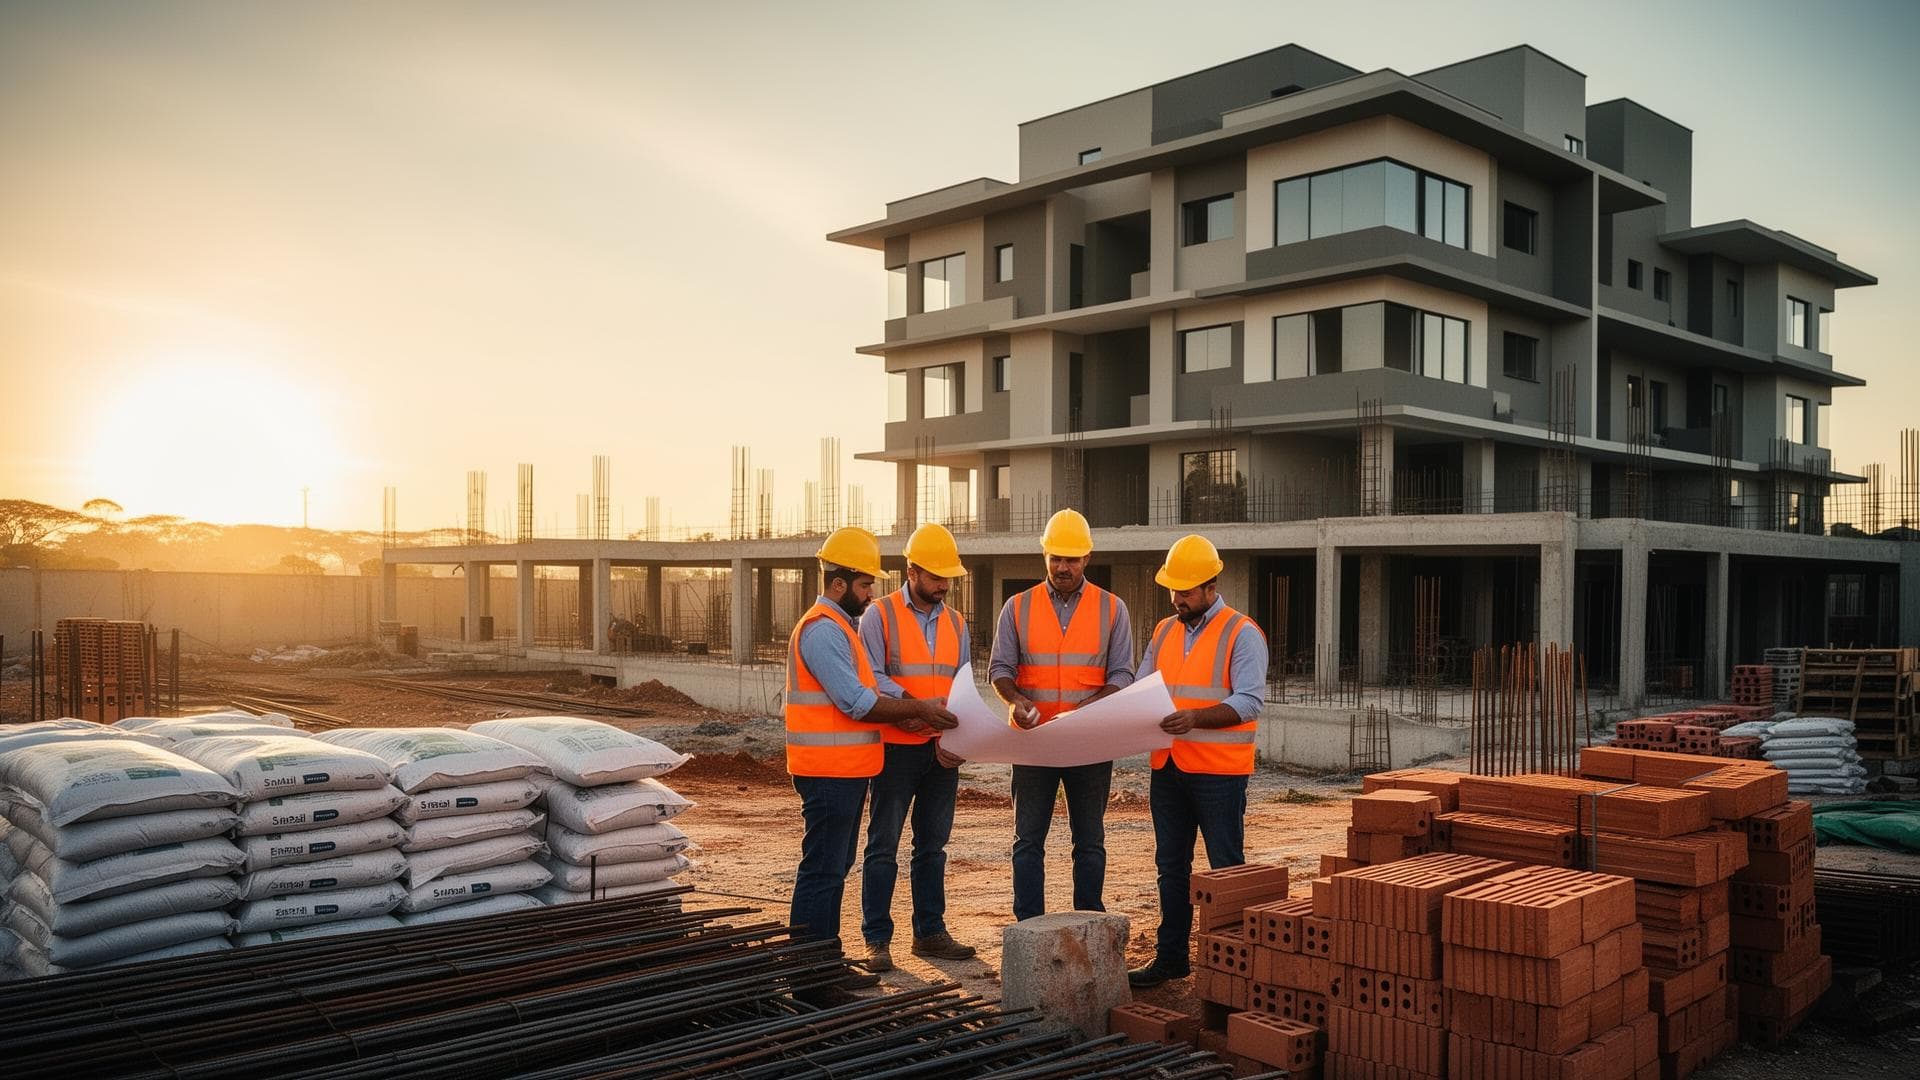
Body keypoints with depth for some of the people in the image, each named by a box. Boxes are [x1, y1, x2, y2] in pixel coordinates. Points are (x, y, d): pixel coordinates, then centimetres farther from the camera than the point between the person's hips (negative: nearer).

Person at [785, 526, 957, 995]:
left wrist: (902, 717, 6)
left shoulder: (839, 627, 18)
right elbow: (857, 702, -21)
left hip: (846, 770, 11)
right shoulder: (822, 629, -16)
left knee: (834, 869, 15)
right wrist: (918, 709, -13)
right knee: (822, 870, -5)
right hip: (830, 769, -11)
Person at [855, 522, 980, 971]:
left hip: (942, 750, 5)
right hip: (896, 746, -5)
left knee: (933, 846, 13)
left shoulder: (955, 623, 11)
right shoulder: (880, 615, -4)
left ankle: (930, 932, 23)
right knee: (884, 846, 1)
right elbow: (871, 679, -13)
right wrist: (917, 706, -26)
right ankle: (877, 940, 8)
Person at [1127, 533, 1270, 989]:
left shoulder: (1241, 634, -7)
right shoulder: (1163, 631, 13)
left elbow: (1249, 701, -16)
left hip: (1219, 771, -6)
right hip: (1167, 767, 7)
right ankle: (1170, 955, 23)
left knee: (1227, 867, 2)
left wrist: (1196, 718, -29)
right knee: (1171, 865, 13)